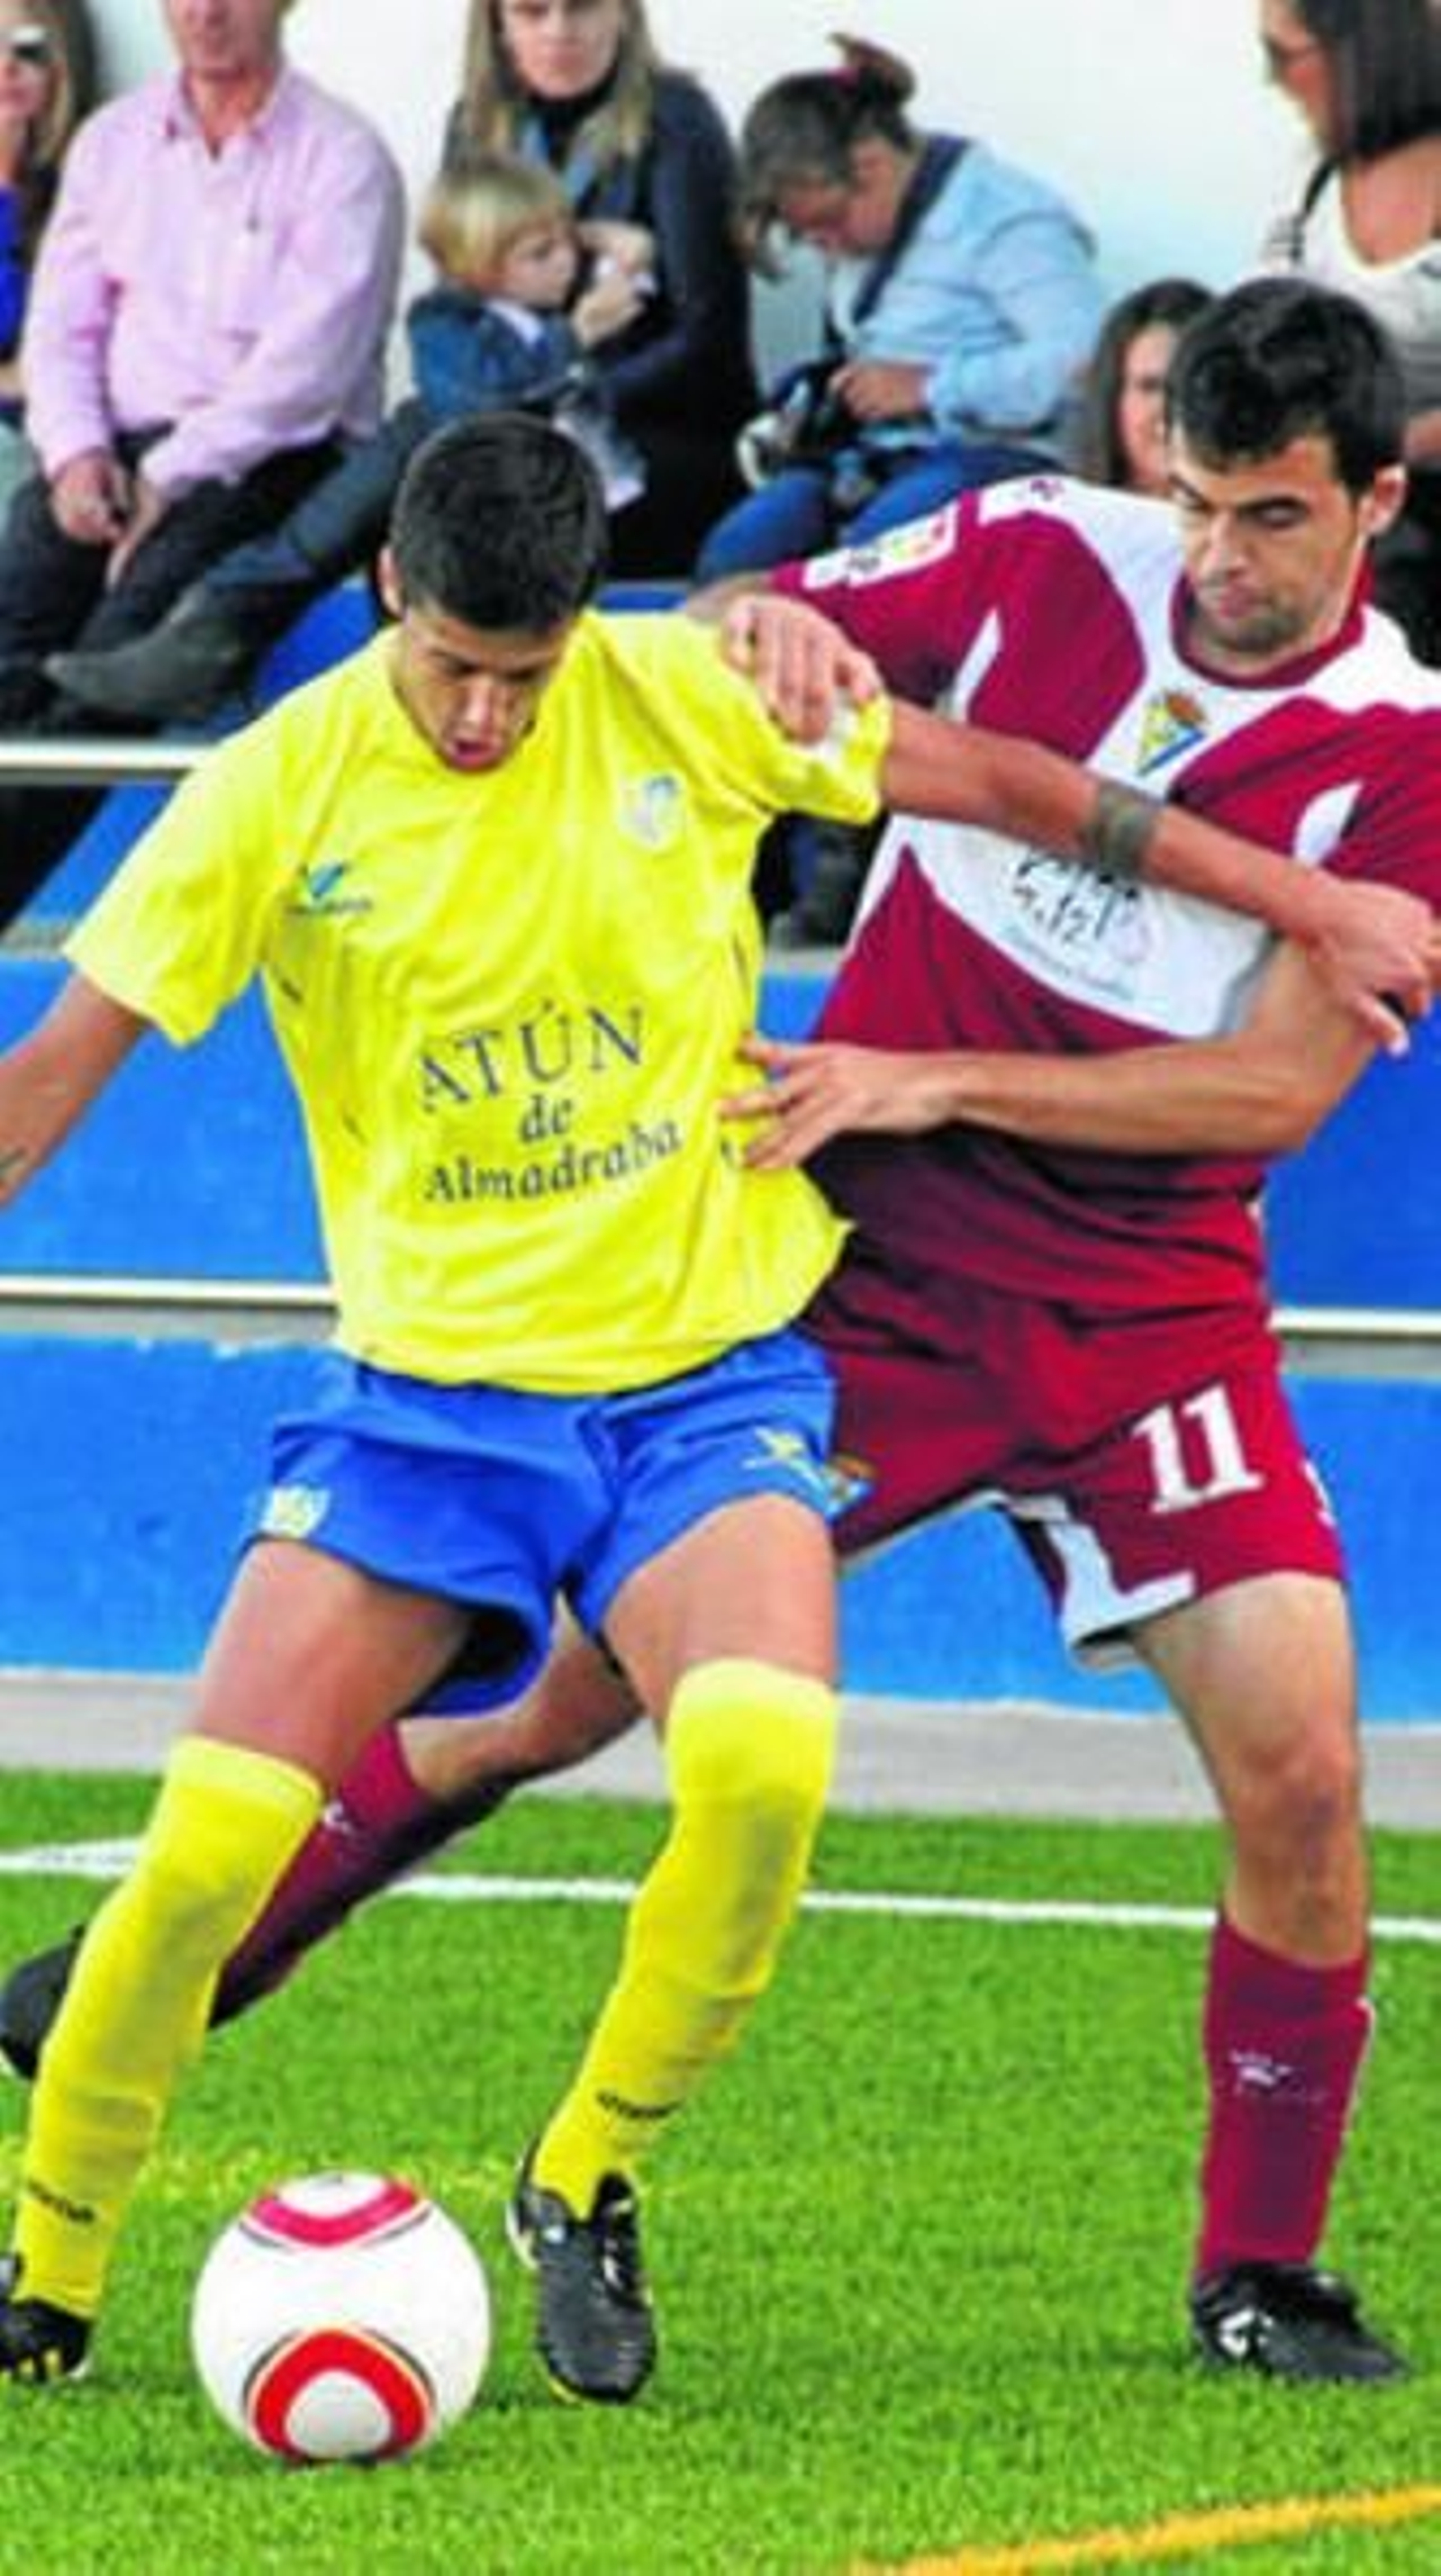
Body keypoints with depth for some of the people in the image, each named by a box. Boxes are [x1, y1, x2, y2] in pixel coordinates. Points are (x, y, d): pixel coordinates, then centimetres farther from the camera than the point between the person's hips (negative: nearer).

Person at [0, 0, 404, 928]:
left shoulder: (340, 156, 0)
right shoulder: (113, 140, 18)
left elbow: (309, 361, -10)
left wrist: (172, 476, -16)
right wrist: (75, 452, -5)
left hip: (271, 460, -5)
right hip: (119, 447, 5)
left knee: (127, 636, -30)